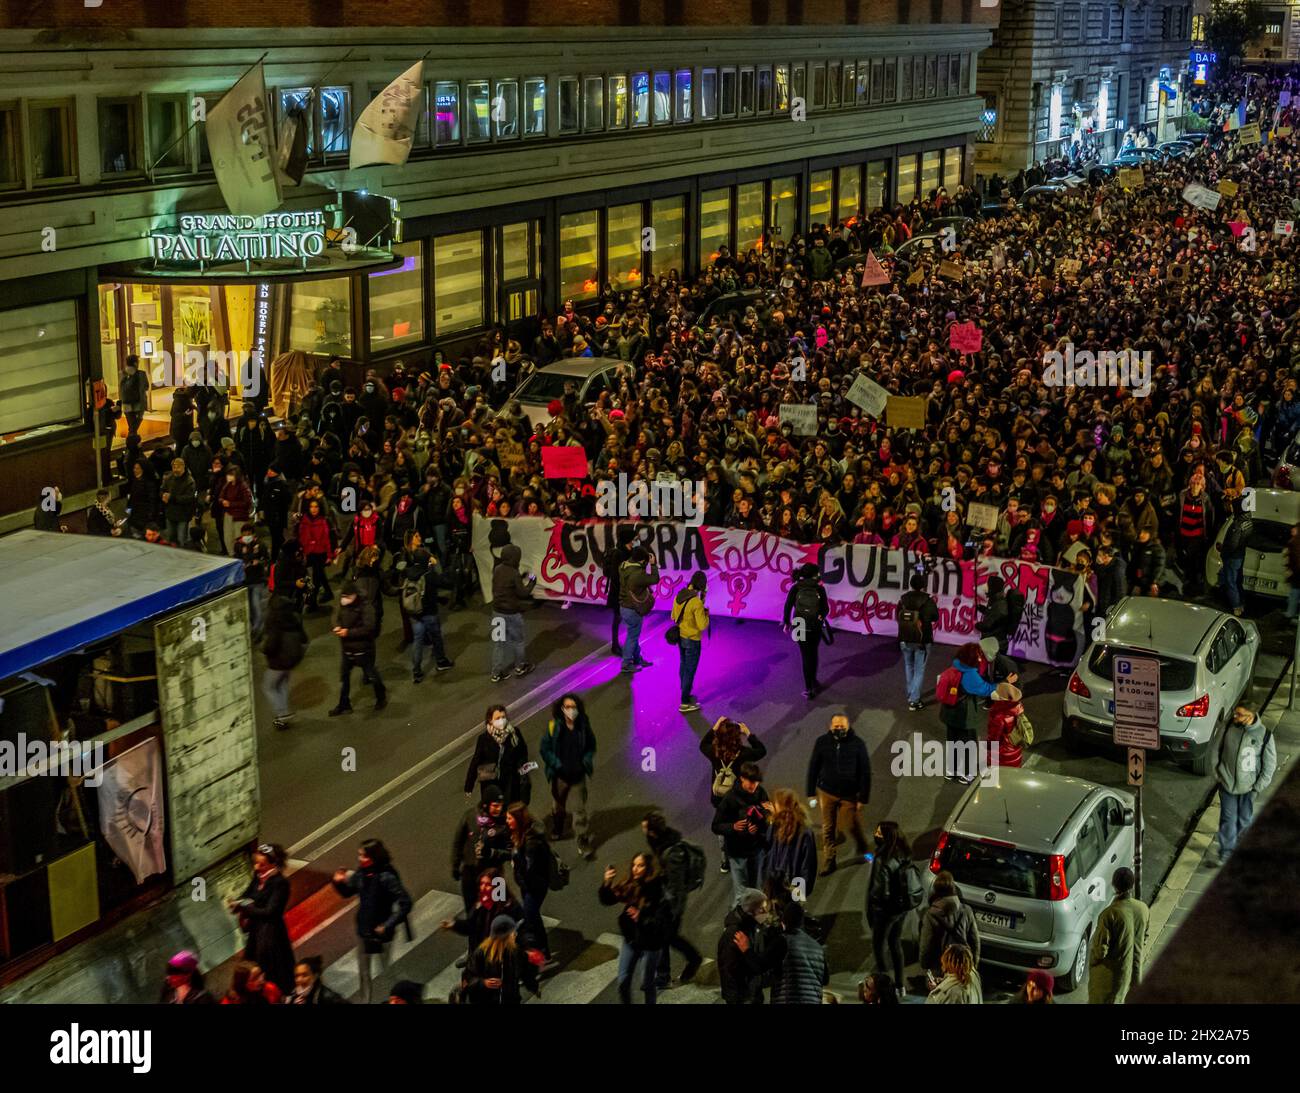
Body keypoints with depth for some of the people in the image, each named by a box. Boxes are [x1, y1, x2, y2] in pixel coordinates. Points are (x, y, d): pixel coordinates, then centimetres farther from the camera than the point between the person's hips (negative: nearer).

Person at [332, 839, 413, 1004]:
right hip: (363, 930, 6)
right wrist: (339, 883, -10)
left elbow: (405, 903, -24)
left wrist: (388, 925, -25)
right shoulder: (360, 874, -8)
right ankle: (365, 1001, 36)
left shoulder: (387, 877, -25)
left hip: (380, 932, -6)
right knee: (363, 972, 19)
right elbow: (347, 892, 11)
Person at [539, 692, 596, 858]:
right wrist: (557, 765, -17)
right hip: (560, 775, 0)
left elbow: (591, 746, 7)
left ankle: (583, 842, 7)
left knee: (580, 809, -1)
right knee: (558, 806, 21)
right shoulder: (554, 726, -15)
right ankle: (557, 831, 47)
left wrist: (586, 762, -8)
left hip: (578, 774, 0)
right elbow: (544, 749, -9)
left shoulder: (583, 725, -8)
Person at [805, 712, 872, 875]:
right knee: (828, 829, 5)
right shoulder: (822, 742, -5)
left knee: (853, 825, 4)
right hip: (827, 793, 2)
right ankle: (828, 863, 16)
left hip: (850, 795, -2)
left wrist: (863, 797, -7)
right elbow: (813, 768, 3)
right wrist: (811, 794, 3)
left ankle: (863, 850, 35)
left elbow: (865, 772, -6)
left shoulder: (857, 743, -10)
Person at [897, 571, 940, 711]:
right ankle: (914, 700, -2)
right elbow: (935, 617, 0)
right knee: (919, 670, 2)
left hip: (905, 639, 4)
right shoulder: (928, 601, -13)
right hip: (922, 640, -4)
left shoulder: (903, 600, -4)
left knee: (908, 668, 21)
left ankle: (911, 696, 30)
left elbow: (898, 617, 5)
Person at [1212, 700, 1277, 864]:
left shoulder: (1265, 735, -17)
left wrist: (1258, 789, -8)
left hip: (1248, 787, -1)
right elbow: (1218, 751, 4)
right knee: (1228, 819, 6)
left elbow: (1270, 765, -8)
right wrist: (1217, 775, 1)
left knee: (1245, 820, 15)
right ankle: (1226, 851, 20)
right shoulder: (1230, 727, -10)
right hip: (1227, 784, 1)